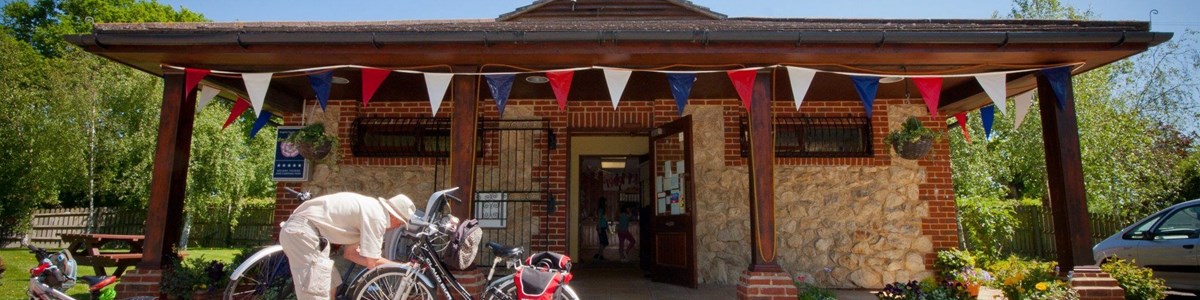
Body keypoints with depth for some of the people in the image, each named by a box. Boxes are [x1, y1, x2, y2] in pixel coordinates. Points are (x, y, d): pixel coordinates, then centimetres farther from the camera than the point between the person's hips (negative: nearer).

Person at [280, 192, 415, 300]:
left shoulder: (369, 209, 15)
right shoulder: (377, 216, -14)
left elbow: (350, 253, 16)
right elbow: (371, 263, -13)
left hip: (298, 230, 11)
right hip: (302, 232, -11)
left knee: (329, 286, 18)